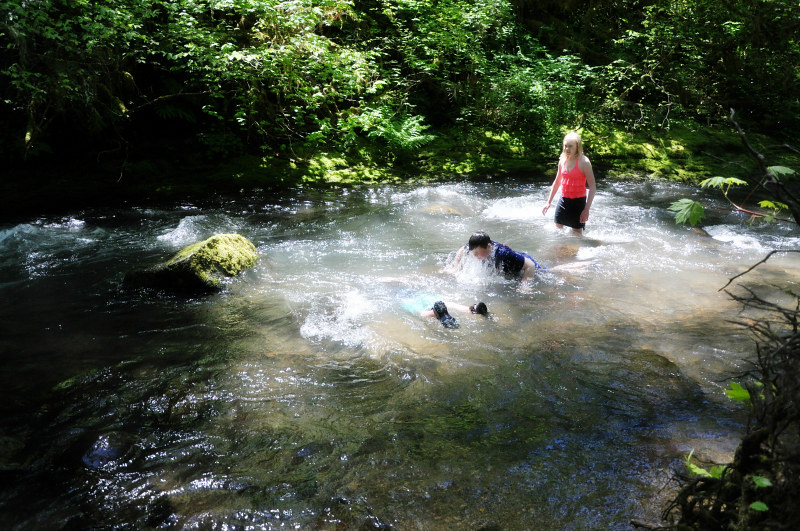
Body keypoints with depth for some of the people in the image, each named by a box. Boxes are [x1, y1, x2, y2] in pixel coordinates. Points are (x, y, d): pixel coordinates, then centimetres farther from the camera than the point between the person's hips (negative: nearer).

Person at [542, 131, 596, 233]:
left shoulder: (583, 162, -14)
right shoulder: (562, 160, 5)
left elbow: (593, 187, -16)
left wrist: (587, 209, -21)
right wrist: (549, 202, 17)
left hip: (578, 202, -6)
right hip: (564, 200, 6)